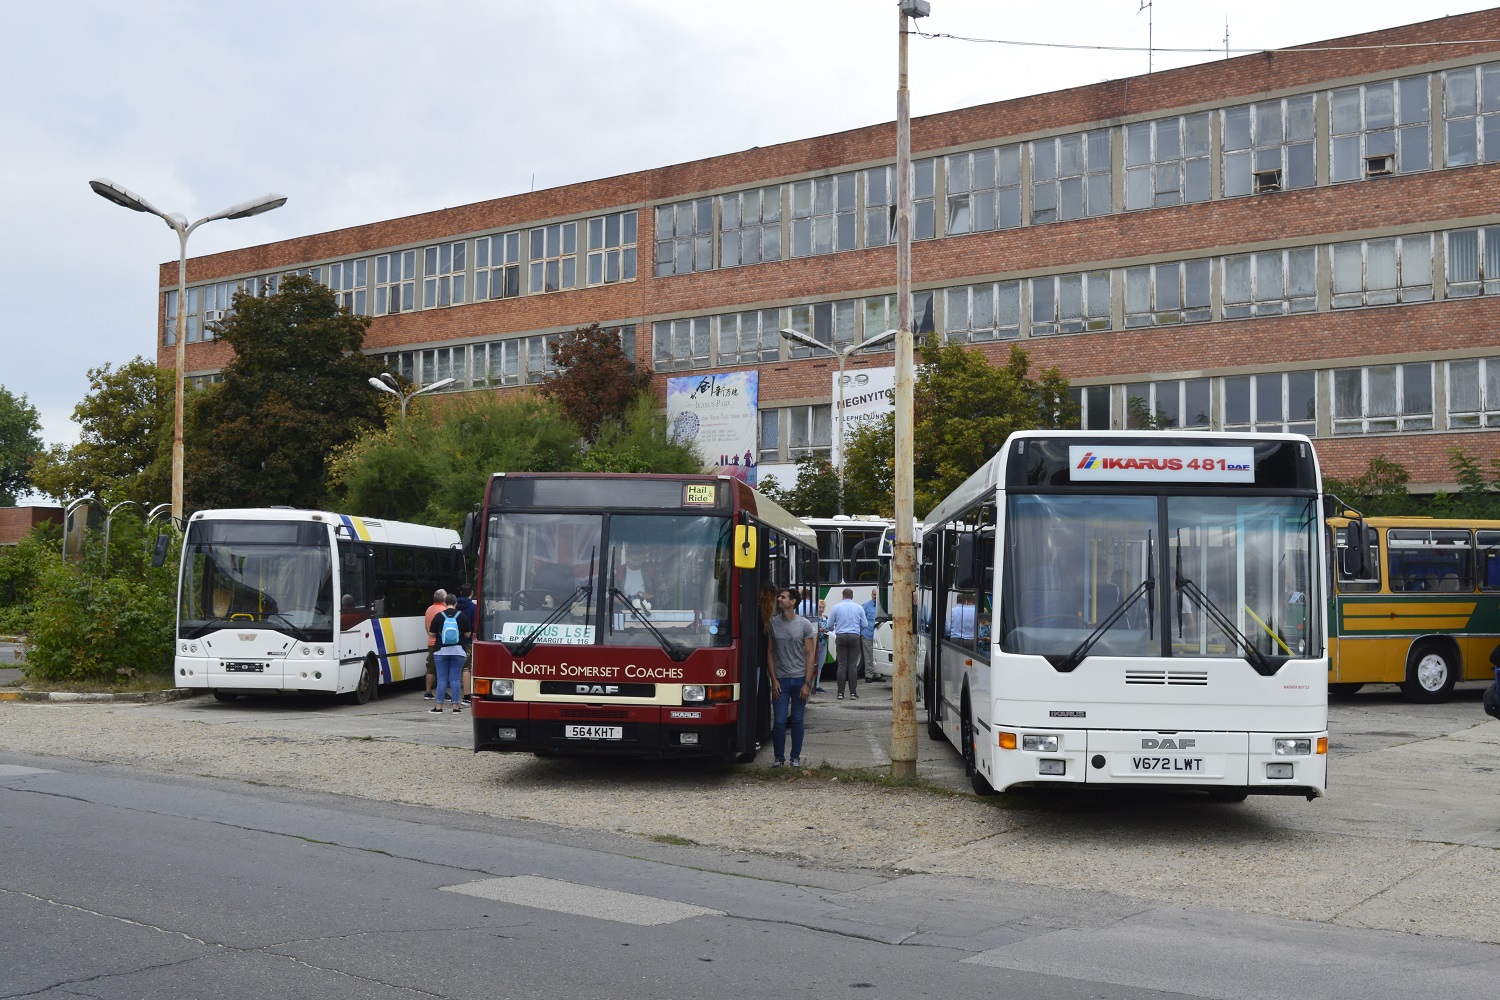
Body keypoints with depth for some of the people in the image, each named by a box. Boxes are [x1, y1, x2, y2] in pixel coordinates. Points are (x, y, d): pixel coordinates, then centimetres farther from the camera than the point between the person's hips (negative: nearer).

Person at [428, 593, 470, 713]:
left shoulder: (438, 616, -4)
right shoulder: (462, 616, -2)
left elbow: (431, 634, -1)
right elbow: (468, 634, 2)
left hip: (441, 650, 0)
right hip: (457, 651, 0)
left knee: (442, 679, 4)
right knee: (455, 679, 3)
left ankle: (438, 706, 4)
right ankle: (456, 706, 3)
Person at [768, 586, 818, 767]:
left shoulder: (805, 625, -1)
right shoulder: (773, 623, 2)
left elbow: (810, 654, -1)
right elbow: (770, 653, 5)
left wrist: (807, 683, -8)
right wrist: (774, 680, -2)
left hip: (799, 679, 0)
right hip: (780, 679, 1)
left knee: (797, 720, 7)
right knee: (779, 721, -1)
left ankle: (796, 757, 18)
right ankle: (779, 757, 12)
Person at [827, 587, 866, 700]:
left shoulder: (836, 607, 1)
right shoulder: (859, 608, 4)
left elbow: (829, 625, 5)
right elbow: (864, 625, 7)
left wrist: (833, 630, 28)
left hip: (841, 637, 0)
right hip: (854, 637, 0)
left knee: (842, 665, 1)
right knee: (853, 665, 1)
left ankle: (840, 693, -2)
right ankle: (853, 693, -3)